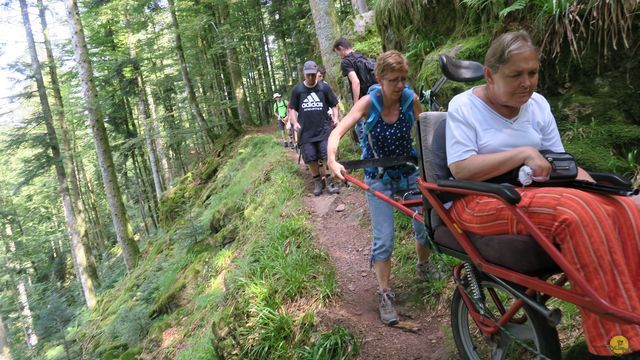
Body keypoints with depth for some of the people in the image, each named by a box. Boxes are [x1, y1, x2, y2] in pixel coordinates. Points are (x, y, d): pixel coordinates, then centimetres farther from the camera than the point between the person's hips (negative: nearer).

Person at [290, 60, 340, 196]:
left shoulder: (324, 88, 3)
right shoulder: (297, 90, 4)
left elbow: (334, 105, 11)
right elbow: (293, 109, 10)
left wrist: (335, 118, -6)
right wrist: (295, 123, -6)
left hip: (323, 129, -1)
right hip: (306, 131, 1)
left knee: (327, 156, -6)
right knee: (311, 159, 3)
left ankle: (329, 182, 11)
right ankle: (318, 182, 22)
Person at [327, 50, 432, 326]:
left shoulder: (411, 99, -12)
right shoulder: (369, 102, -18)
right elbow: (338, 132, -26)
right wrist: (332, 160, -42)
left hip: (409, 171, 3)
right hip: (379, 177, -2)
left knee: (426, 226, 5)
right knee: (384, 240, -6)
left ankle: (424, 268, 36)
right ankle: (385, 295, 11)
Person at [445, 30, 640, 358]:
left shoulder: (538, 104, 14)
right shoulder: (464, 106, -3)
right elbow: (461, 169, -15)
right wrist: (522, 153, -17)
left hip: (534, 194, 6)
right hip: (480, 203, -6)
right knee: (577, 213, -32)